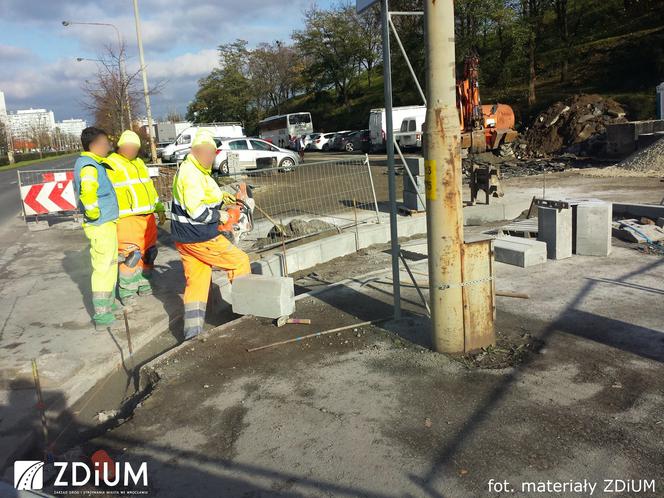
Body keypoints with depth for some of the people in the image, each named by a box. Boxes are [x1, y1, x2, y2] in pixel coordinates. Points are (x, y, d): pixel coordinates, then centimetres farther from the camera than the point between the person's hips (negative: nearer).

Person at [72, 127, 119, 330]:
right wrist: (93, 213, -21)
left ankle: (108, 305, 35)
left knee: (109, 266, 21)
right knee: (103, 268, -5)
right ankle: (102, 317, 1)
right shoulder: (89, 166, -19)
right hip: (102, 226, -10)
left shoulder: (89, 163, 13)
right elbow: (87, 192, -37)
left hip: (106, 224, 10)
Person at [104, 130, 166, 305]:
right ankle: (127, 294, 1)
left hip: (147, 217, 8)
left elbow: (150, 187, 26)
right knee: (130, 256, -10)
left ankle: (144, 286, 29)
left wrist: (160, 210, 24)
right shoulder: (111, 164, -5)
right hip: (127, 219, -8)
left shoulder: (139, 163, 18)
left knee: (148, 254, 14)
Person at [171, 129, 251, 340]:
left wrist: (218, 195, 13)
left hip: (183, 237, 10)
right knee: (239, 261, 4)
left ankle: (192, 327, 12)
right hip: (198, 238, -10)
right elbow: (196, 210, -25)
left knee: (196, 279, 13)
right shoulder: (192, 175, -20)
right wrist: (219, 216, -11)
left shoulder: (187, 169, 14)